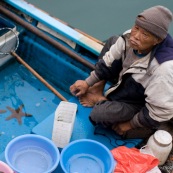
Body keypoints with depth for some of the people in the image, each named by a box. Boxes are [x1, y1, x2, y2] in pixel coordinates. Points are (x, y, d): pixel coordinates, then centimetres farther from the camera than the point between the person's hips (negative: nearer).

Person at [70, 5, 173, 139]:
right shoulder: (130, 38, -23)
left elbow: (161, 112, -31)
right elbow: (108, 61, -4)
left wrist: (129, 124, -18)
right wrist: (87, 83, 0)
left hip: (141, 102, -6)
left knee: (99, 114, -27)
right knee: (113, 41, -2)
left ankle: (100, 100, 9)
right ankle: (98, 89, 1)